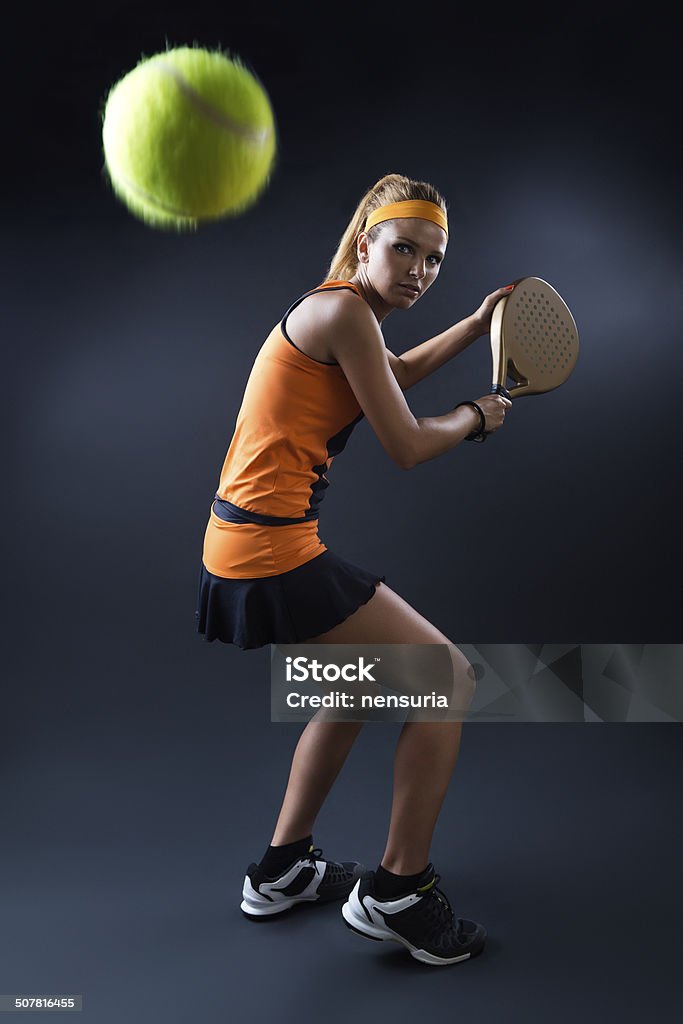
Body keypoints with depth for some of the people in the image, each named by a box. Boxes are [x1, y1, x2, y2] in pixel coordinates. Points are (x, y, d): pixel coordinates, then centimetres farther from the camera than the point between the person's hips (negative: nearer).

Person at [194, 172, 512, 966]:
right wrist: (477, 416, 8)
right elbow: (407, 447, -11)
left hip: (241, 544, 11)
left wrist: (477, 323, 40)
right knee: (447, 678, 0)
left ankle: (283, 870, 37)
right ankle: (395, 892, 11)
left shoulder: (337, 307, 18)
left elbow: (395, 371, 38)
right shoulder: (344, 310, -12)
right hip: (274, 551, -11)